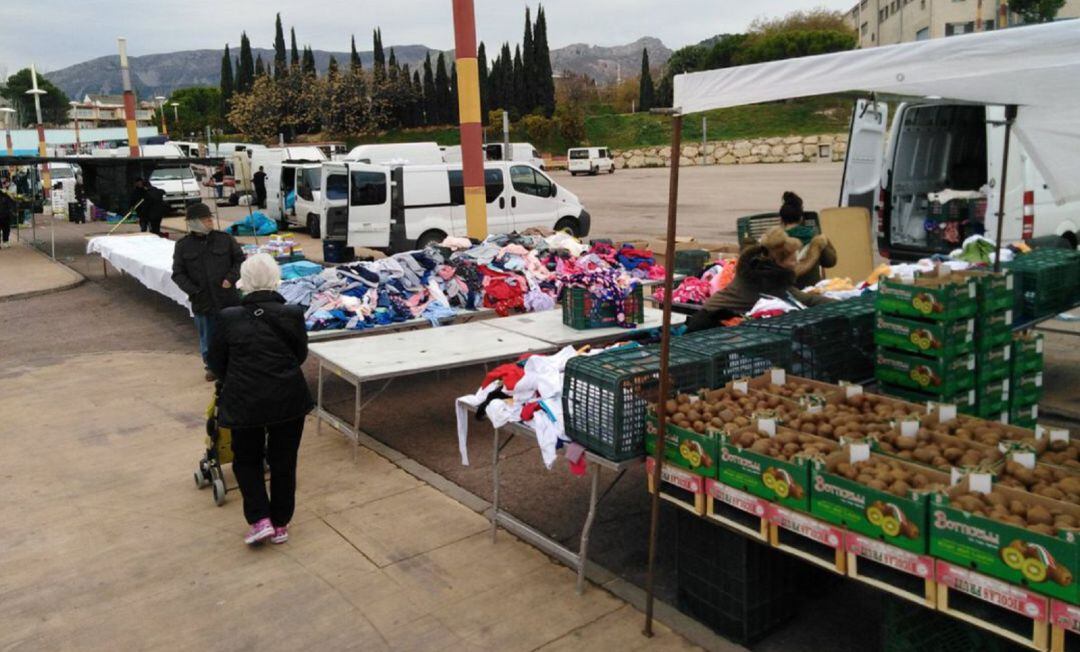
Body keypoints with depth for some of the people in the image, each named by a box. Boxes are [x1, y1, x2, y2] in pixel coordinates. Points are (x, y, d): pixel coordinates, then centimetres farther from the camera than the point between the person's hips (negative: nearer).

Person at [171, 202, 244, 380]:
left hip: (228, 298, 0)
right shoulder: (183, 246, -1)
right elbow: (178, 274, 2)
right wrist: (193, 290, -12)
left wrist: (231, 278, -9)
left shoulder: (225, 239, -2)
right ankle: (211, 365, 31)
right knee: (207, 337, 13)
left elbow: (240, 260, 7)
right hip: (202, 302, 0)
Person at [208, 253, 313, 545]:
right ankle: (281, 525, 23)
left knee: (246, 460, 20)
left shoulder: (228, 318, -7)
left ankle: (260, 520, 10)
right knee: (283, 462, 15)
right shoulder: (292, 314, -7)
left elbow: (216, 363, 4)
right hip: (288, 399, 1)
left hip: (244, 401, 0)